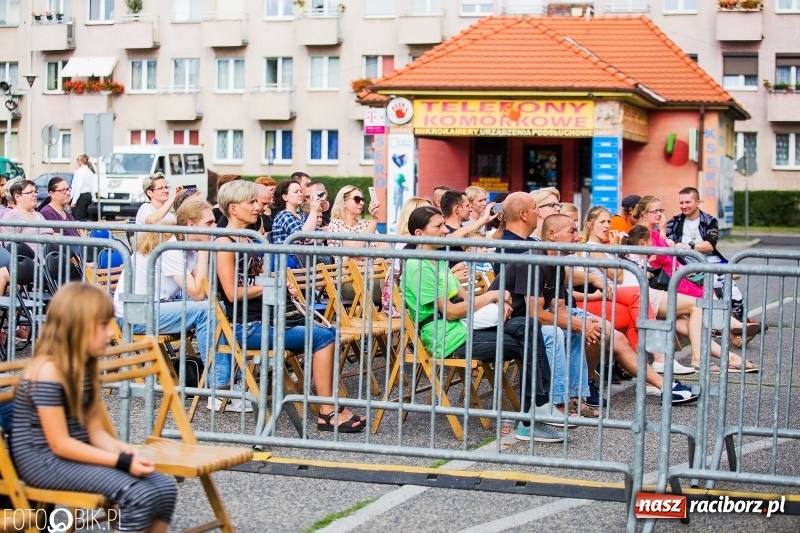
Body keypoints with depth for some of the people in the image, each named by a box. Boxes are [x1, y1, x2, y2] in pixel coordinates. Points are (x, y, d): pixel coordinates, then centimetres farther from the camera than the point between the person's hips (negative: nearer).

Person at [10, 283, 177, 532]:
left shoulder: (85, 367, 10)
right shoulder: (47, 371, -18)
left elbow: (95, 430, 7)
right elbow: (60, 444, -20)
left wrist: (122, 449, -15)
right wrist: (121, 461, -23)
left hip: (79, 454, 9)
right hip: (45, 460, -9)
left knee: (164, 488, -8)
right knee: (139, 495, -26)